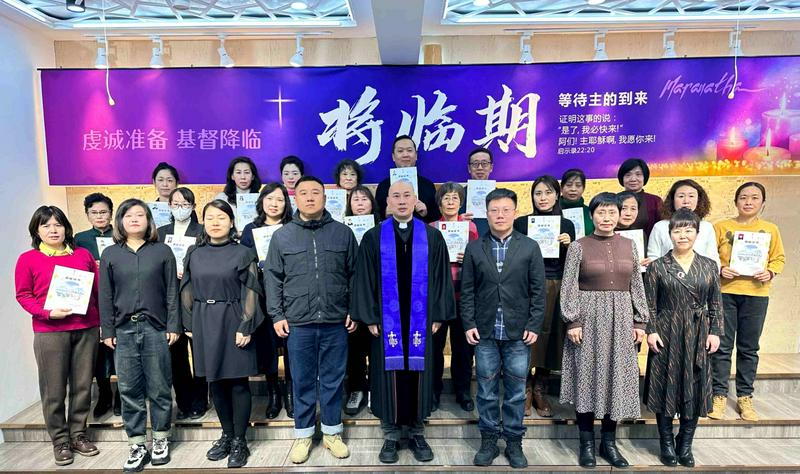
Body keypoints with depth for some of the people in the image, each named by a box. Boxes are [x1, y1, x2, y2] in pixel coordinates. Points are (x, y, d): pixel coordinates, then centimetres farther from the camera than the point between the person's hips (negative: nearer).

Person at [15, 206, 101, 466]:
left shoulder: (83, 254, 8)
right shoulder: (28, 259, 3)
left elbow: (98, 289, 10)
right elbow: (23, 295, 2)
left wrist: (102, 321, 5)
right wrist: (48, 313, -14)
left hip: (86, 329, 2)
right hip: (50, 332, -2)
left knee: (82, 386, 8)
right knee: (54, 389, 5)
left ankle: (78, 434, 23)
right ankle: (60, 440, 20)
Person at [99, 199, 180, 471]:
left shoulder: (162, 252, 3)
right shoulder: (110, 255, 8)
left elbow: (172, 292, 2)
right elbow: (105, 296, 7)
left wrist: (173, 326, -3)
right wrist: (107, 331, 2)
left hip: (155, 329, -1)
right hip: (124, 331, 2)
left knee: (159, 388, 6)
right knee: (129, 389, 6)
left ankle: (161, 441, 21)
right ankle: (137, 446, 18)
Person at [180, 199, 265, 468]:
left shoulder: (243, 253, -4)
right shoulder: (194, 254, 7)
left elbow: (250, 293, -8)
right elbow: (187, 292, 10)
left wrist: (245, 327, -14)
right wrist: (189, 324, 5)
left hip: (233, 322, -4)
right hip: (204, 323, 4)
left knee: (238, 382, 2)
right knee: (215, 381, 12)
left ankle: (239, 441, 16)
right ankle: (227, 435, 29)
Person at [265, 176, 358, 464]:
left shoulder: (343, 233, 3)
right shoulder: (282, 236, 3)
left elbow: (354, 275, 6)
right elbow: (273, 278, 5)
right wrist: (276, 315, -1)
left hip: (336, 322, 0)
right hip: (298, 323, 0)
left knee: (333, 380, 11)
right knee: (303, 381, 12)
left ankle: (332, 432, 29)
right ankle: (303, 434, 29)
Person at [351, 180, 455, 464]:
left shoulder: (432, 237, 3)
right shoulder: (373, 238, 1)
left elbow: (441, 278, 3)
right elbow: (364, 280, -1)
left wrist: (438, 316, -2)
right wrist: (369, 317, -6)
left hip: (421, 320, 1)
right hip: (386, 320, 0)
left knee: (417, 373, 9)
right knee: (389, 373, 6)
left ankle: (416, 432, 25)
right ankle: (390, 435, 22)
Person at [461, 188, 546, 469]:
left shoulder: (530, 248, 1)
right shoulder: (474, 249, 4)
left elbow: (538, 291, 0)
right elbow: (467, 290, 3)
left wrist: (534, 326, -5)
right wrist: (469, 324, -3)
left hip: (518, 332, 0)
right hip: (485, 332, 1)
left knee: (516, 390, 10)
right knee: (487, 390, 10)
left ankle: (514, 442, 25)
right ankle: (489, 440, 24)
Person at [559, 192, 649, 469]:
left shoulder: (628, 245, 8)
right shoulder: (579, 246, -3)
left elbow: (637, 286, 10)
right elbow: (569, 287, -6)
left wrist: (640, 321, 5)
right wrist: (572, 321, -12)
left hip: (620, 319, 3)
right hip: (588, 318, -3)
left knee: (617, 377, 7)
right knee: (586, 377, 2)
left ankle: (608, 442, 22)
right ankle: (587, 443, 16)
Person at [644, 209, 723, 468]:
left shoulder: (709, 266, 5)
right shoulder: (657, 266, -2)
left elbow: (716, 304, 7)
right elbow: (650, 304, -2)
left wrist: (715, 332, 1)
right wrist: (651, 331, -9)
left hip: (698, 337, 2)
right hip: (667, 335, -2)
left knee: (694, 388, 8)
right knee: (666, 387, 5)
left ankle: (685, 444, 24)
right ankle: (667, 444, 20)